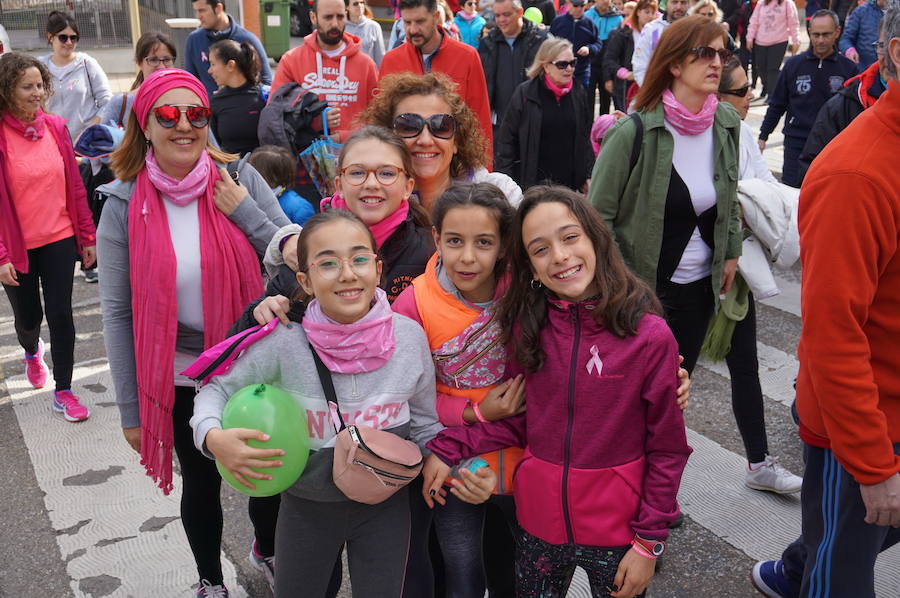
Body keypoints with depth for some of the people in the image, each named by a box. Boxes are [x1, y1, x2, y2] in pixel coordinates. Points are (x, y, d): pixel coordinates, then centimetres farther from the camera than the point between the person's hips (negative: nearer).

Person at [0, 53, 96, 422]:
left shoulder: (55, 127, -1)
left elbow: (74, 184, 5)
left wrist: (87, 235, 6)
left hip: (60, 239, 2)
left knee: (60, 313, 1)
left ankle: (63, 392, 15)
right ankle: (32, 352, 51)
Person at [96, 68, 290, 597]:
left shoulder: (240, 179, -8)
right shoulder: (125, 205, -9)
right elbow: (117, 312, -5)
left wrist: (246, 214, -20)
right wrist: (131, 408, -4)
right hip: (180, 377, 0)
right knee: (202, 483, 18)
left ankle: (268, 549, 50)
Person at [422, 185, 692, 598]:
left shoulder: (650, 336, -15)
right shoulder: (527, 327, -5)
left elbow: (666, 451, -9)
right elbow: (519, 419, 1)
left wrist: (649, 543, -8)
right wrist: (447, 449, -10)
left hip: (616, 529, -3)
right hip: (539, 520, 3)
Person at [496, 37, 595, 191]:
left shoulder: (579, 94, 7)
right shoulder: (525, 93, -5)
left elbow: (585, 139, 16)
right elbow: (507, 139, -2)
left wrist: (588, 175, 12)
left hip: (569, 182, 3)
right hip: (531, 183, -3)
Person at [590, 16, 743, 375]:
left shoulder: (727, 125, -1)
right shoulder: (634, 131, -20)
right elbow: (598, 214, -14)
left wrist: (731, 252, 15)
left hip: (702, 286, 5)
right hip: (642, 290, -5)